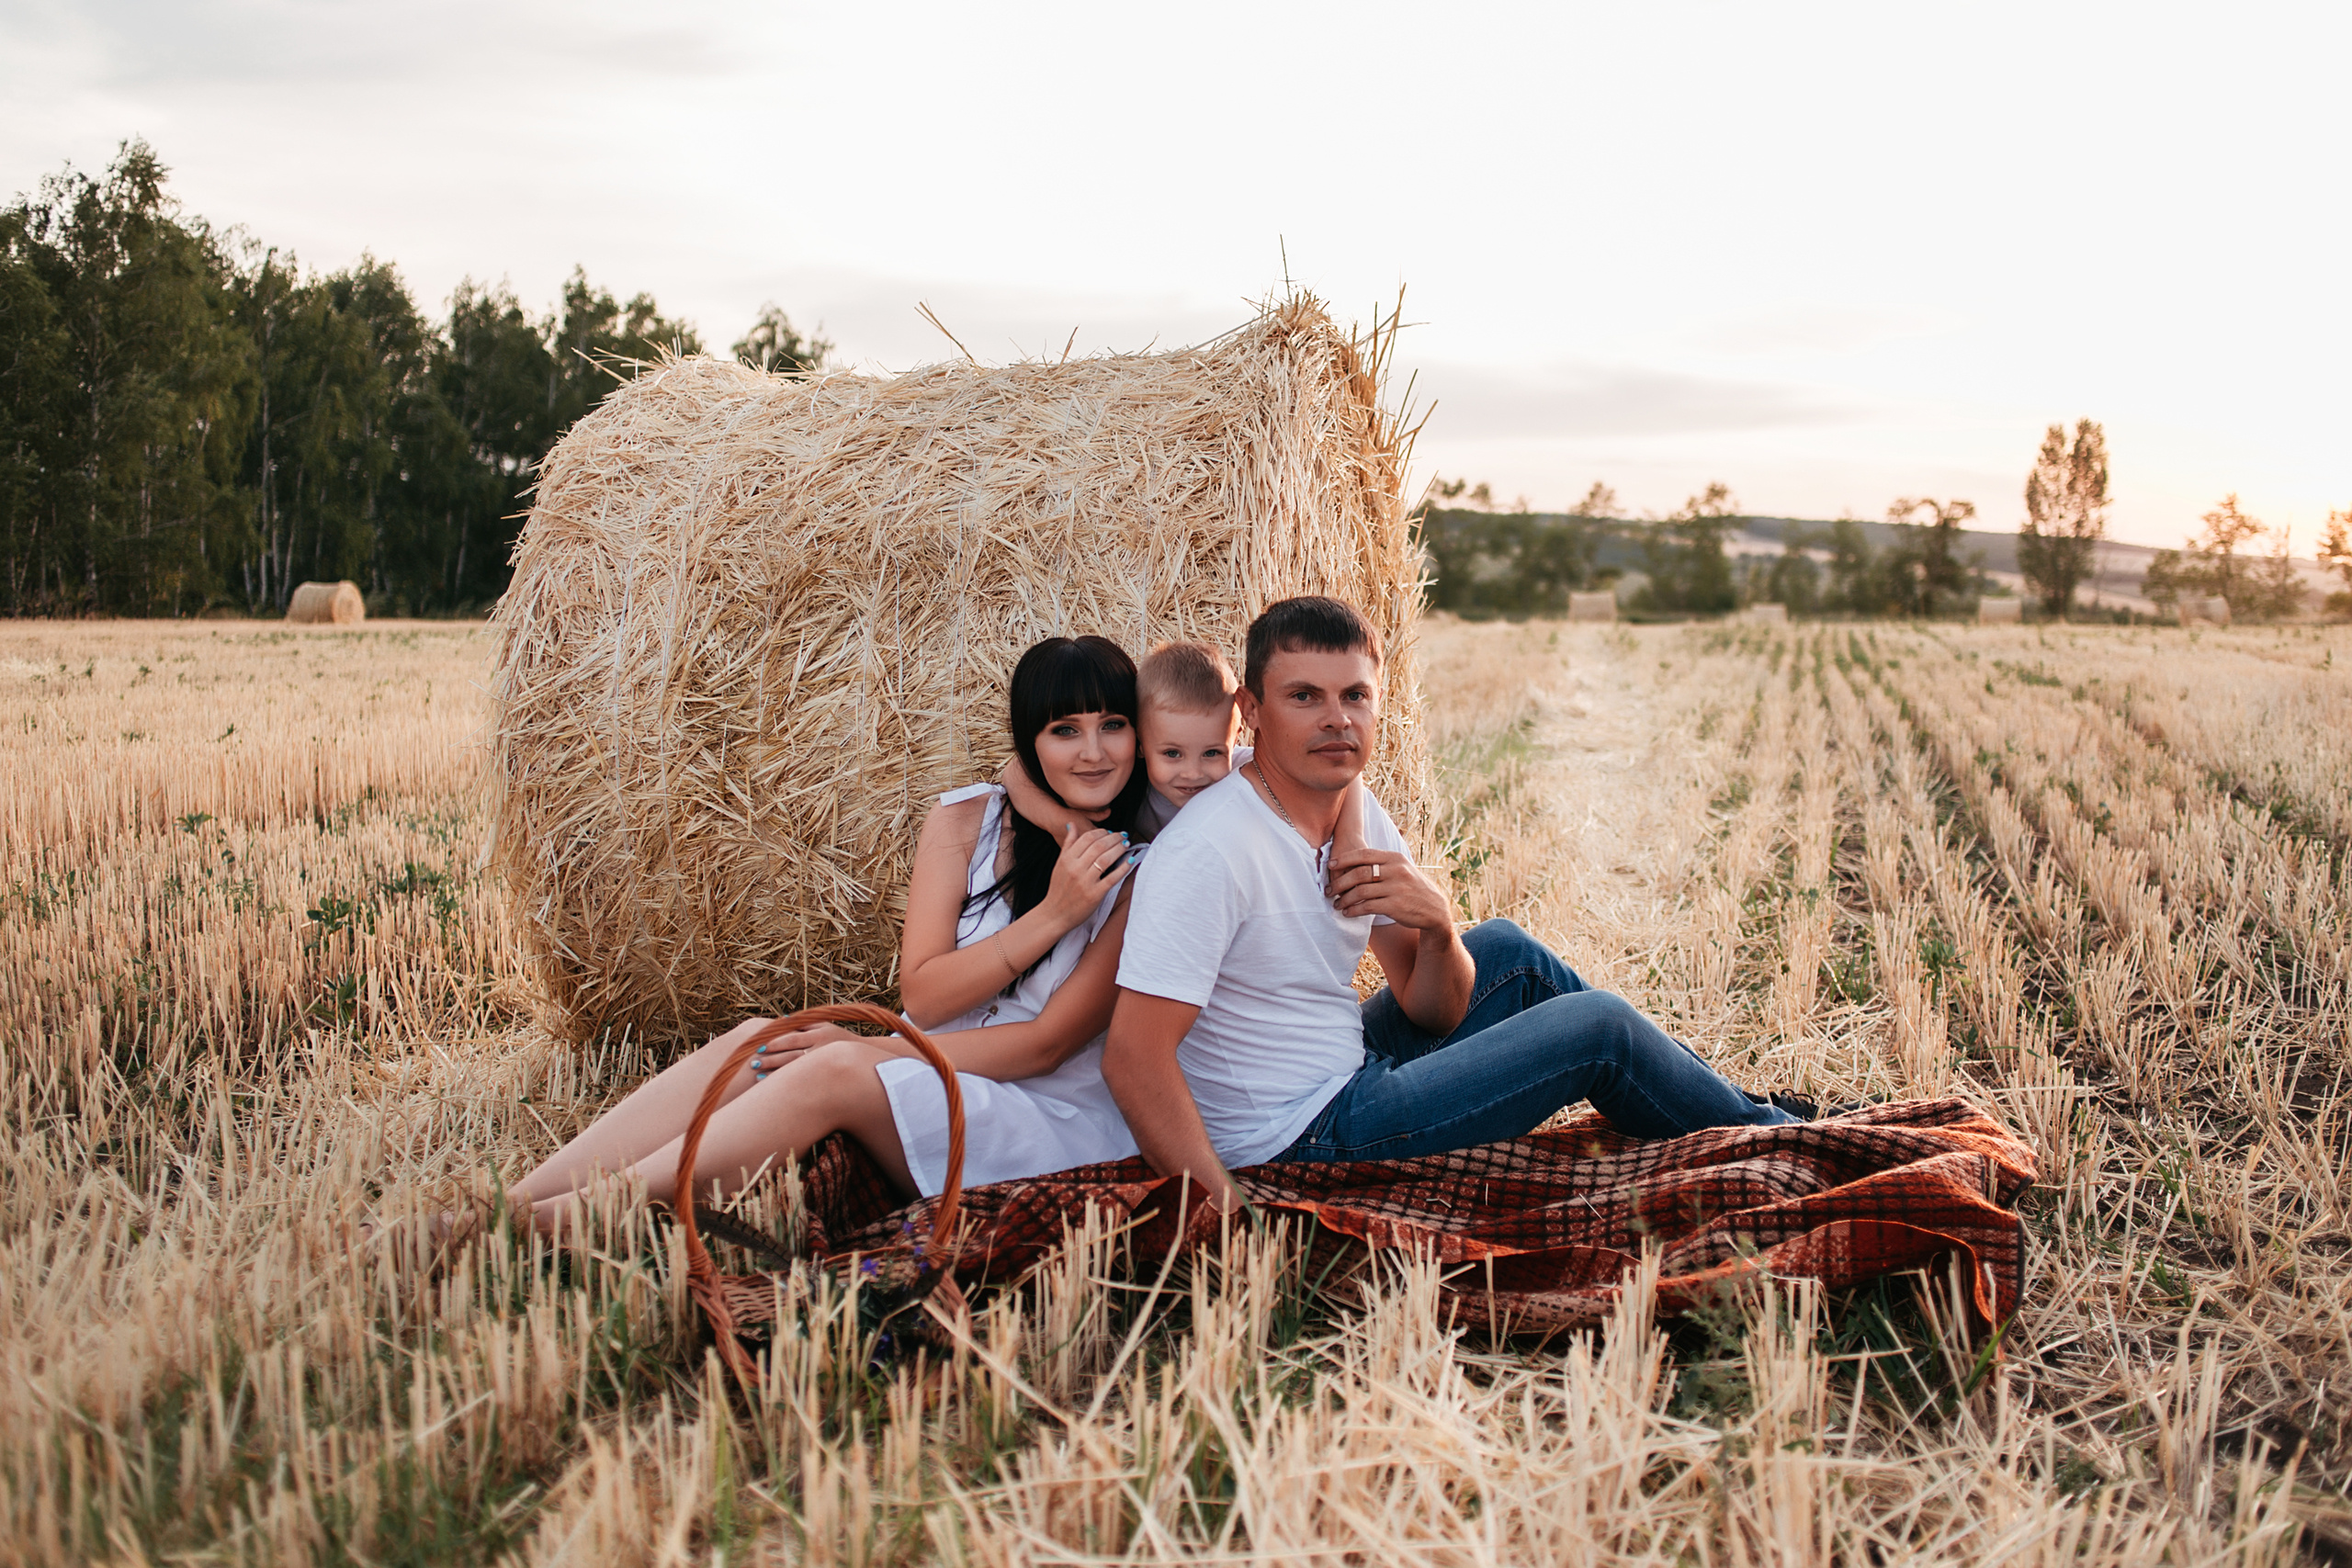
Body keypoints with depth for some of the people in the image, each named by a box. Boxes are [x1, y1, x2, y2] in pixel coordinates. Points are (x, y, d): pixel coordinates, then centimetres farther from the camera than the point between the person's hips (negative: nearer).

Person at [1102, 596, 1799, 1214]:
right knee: (1598, 1026, -3)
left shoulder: (1359, 816, 2)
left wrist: (1437, 927, -17)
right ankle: (1764, 1138, 24)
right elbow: (1133, 1056, -30)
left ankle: (1729, 1102, 36)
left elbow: (1434, 1012, 5)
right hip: (1300, 1140, -9)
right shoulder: (1208, 851, -24)